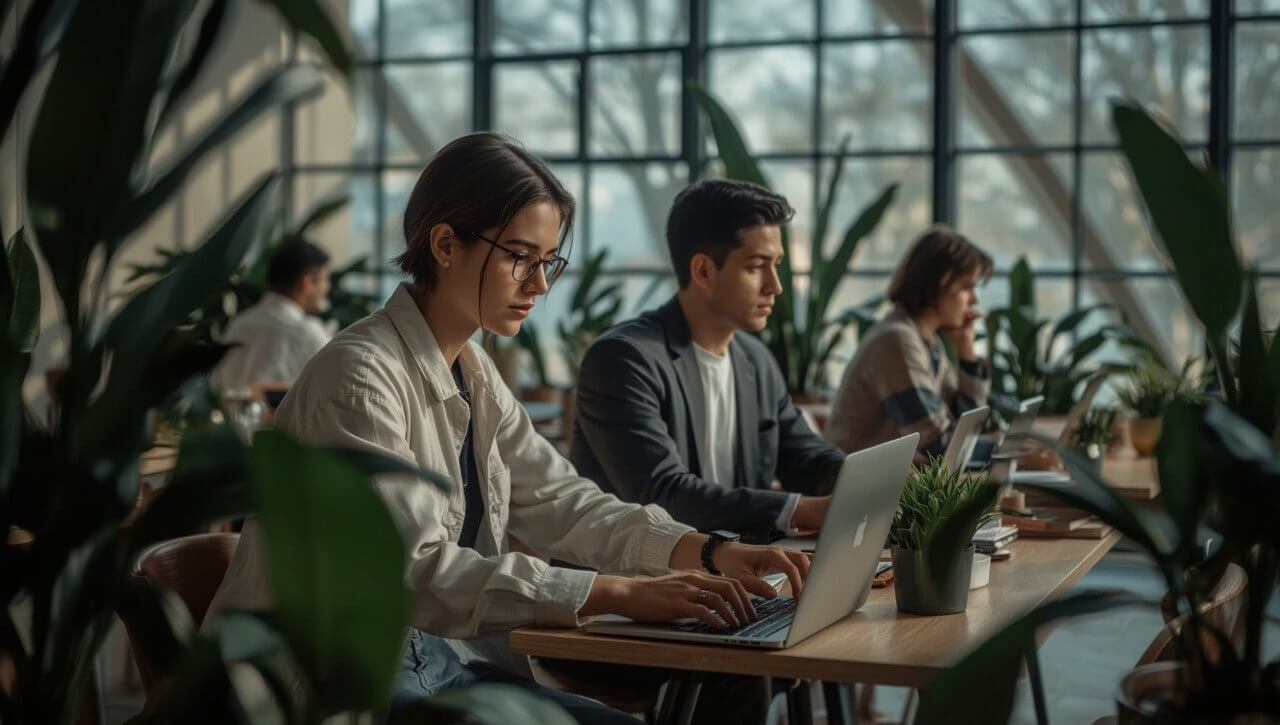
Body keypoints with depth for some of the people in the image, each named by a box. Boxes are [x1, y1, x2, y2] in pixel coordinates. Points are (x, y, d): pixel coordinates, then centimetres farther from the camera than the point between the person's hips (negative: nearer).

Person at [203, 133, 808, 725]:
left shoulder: (473, 374, 9)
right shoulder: (361, 376, -19)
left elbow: (560, 502, 6)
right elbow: (413, 572, -27)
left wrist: (711, 555, -9)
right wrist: (621, 594, -31)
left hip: (428, 656, 8)